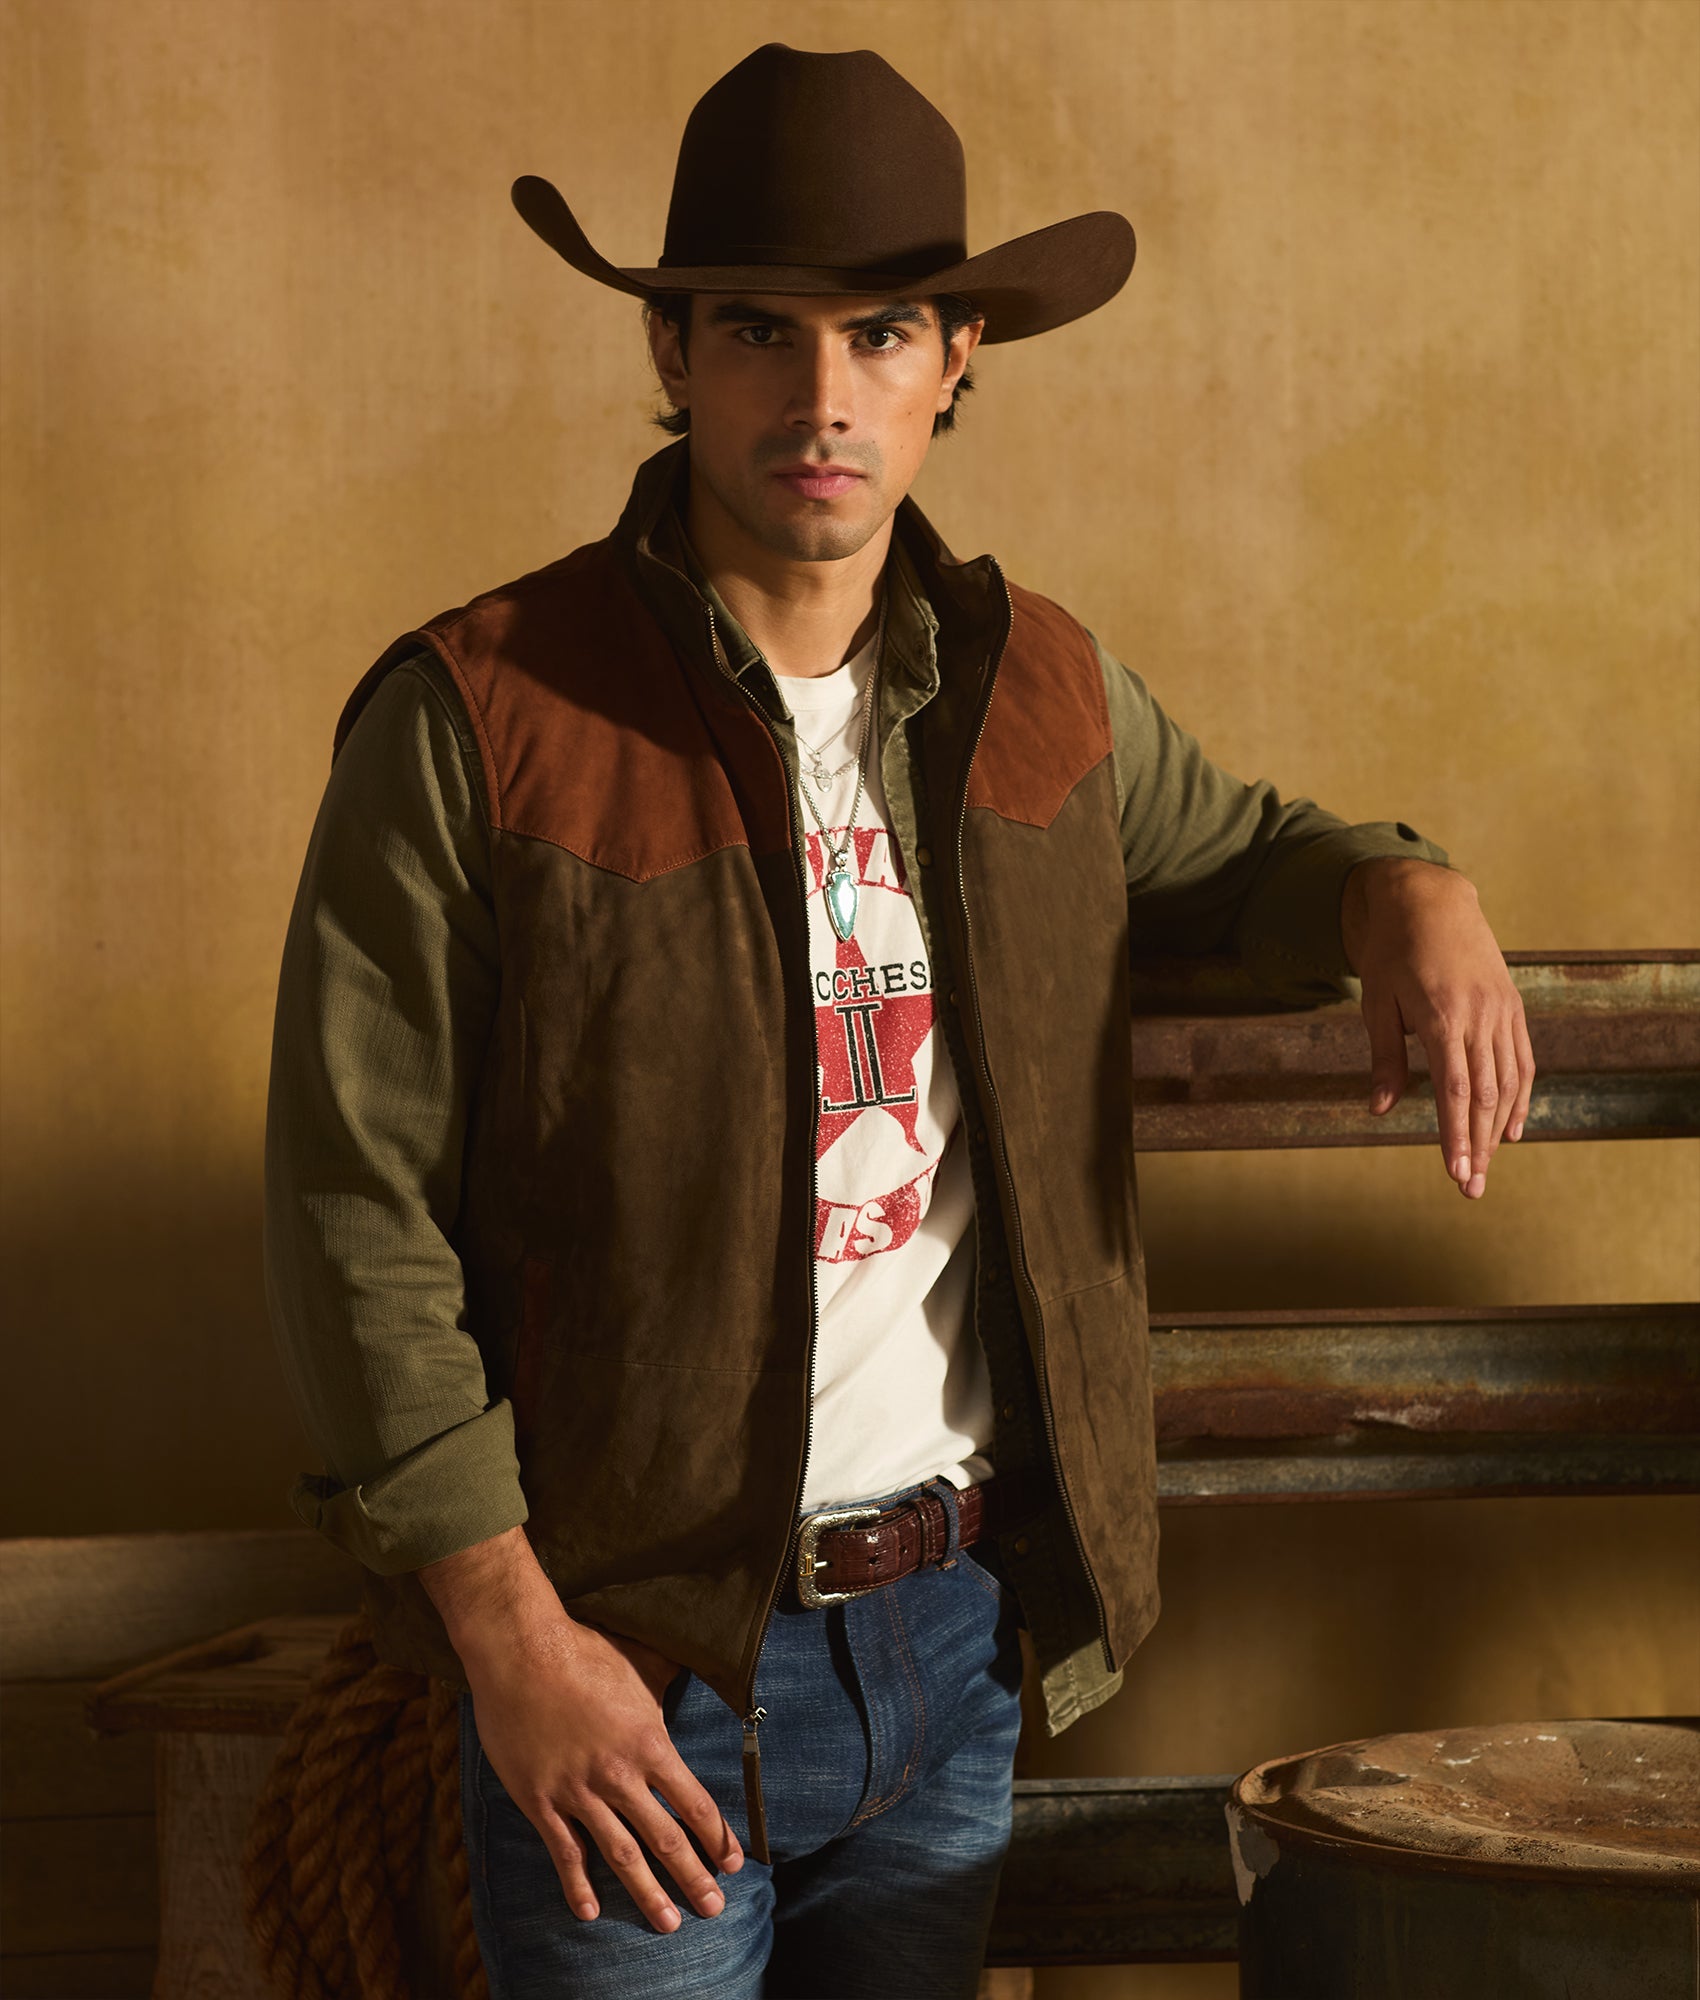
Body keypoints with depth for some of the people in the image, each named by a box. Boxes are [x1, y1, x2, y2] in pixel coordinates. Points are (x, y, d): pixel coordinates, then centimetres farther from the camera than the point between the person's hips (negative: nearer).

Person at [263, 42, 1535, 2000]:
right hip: (630, 1668, -5)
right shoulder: (473, 720, -11)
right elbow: (358, 1212, -11)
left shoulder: (1037, 688, 5)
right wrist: (505, 1627, -15)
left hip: (956, 1636, 5)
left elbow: (1224, 851, 25)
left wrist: (1404, 896, 2)